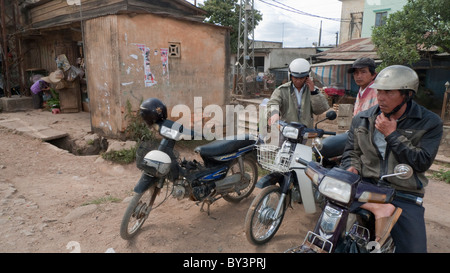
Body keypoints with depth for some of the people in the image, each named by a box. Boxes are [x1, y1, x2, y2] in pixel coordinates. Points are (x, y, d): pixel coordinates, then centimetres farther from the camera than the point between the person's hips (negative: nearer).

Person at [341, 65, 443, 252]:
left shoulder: (430, 122, -2)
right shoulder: (361, 119, 7)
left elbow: (423, 162, -10)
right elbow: (351, 151, 14)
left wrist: (391, 135, -14)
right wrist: (351, 168, -7)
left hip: (404, 195, -1)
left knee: (413, 247, -10)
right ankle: (378, 209, -28)